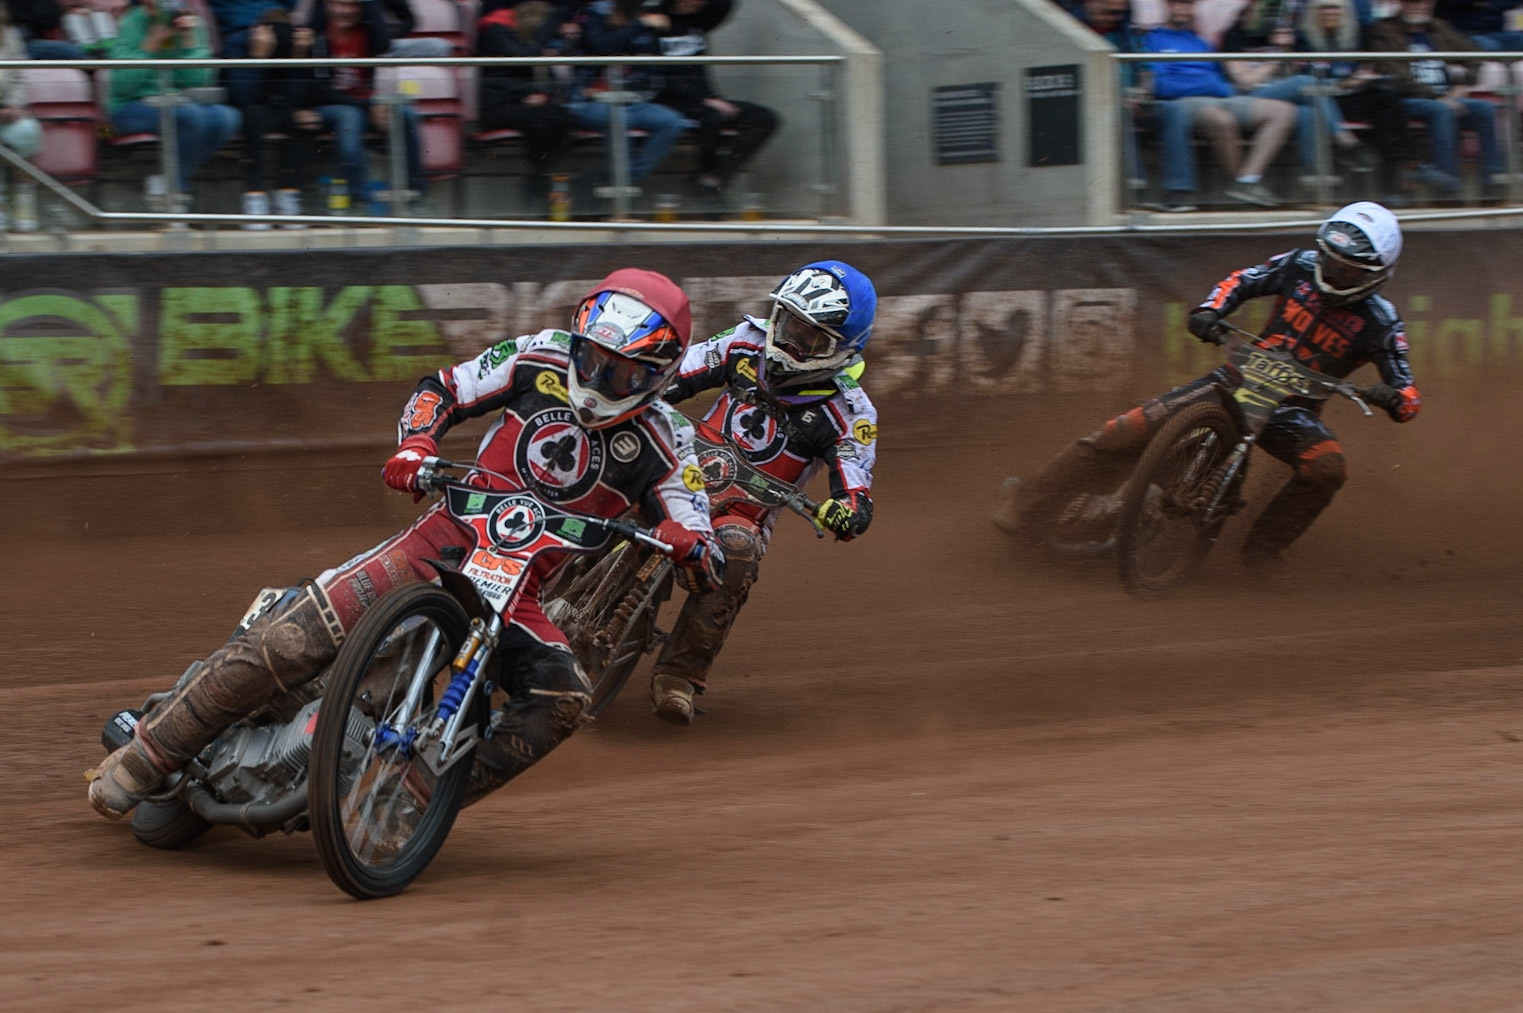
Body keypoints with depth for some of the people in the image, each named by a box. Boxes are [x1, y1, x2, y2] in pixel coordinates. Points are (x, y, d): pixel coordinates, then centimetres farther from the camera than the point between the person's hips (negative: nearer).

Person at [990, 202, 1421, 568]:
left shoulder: (1379, 322, -10)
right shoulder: (1301, 266, -4)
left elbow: (1409, 399, -12)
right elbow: (1241, 280, 8)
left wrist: (1391, 398, -37)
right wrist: (1209, 311, -13)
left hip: (1293, 407, -1)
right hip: (1244, 378, 1)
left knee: (1327, 468, -34)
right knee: (1127, 431, -15)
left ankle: (1259, 553, -18)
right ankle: (1026, 503, -4)